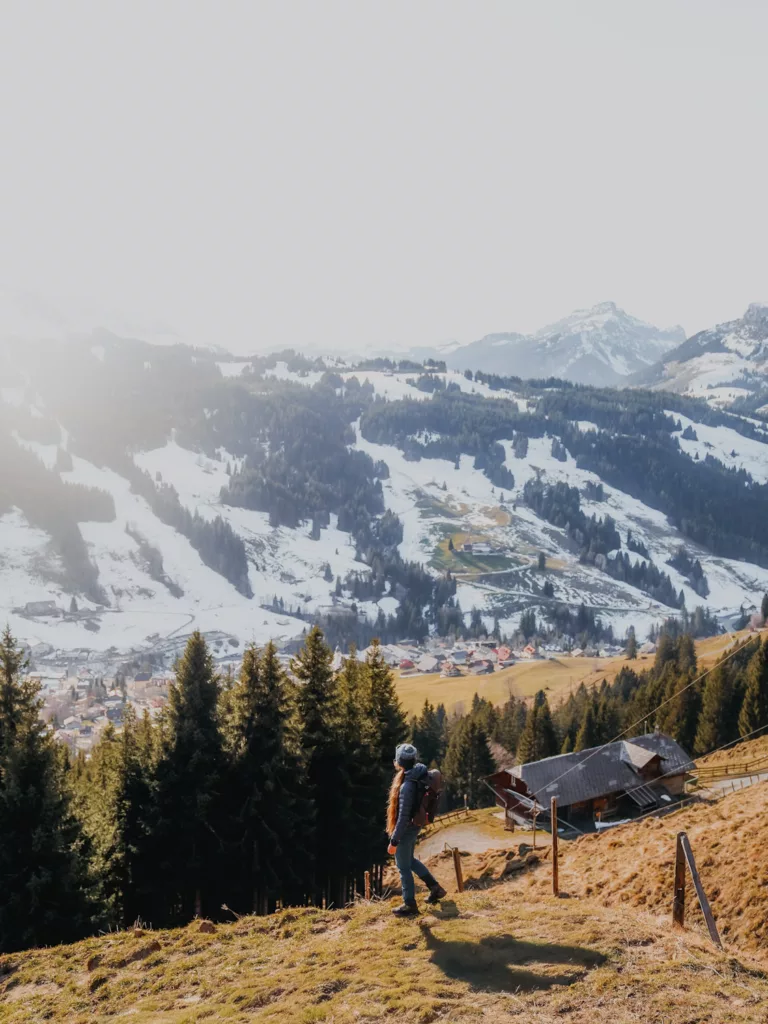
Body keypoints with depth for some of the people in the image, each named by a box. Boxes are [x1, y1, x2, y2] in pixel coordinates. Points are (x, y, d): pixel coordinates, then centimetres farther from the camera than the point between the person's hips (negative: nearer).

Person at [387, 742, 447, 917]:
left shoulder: (406, 786, -31)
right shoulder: (418, 777, -3)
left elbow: (403, 817, -28)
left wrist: (394, 841, -21)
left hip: (405, 830, -9)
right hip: (414, 827, 9)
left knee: (404, 868, 7)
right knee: (410, 861, 27)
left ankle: (410, 905, 20)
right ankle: (435, 888, 33)